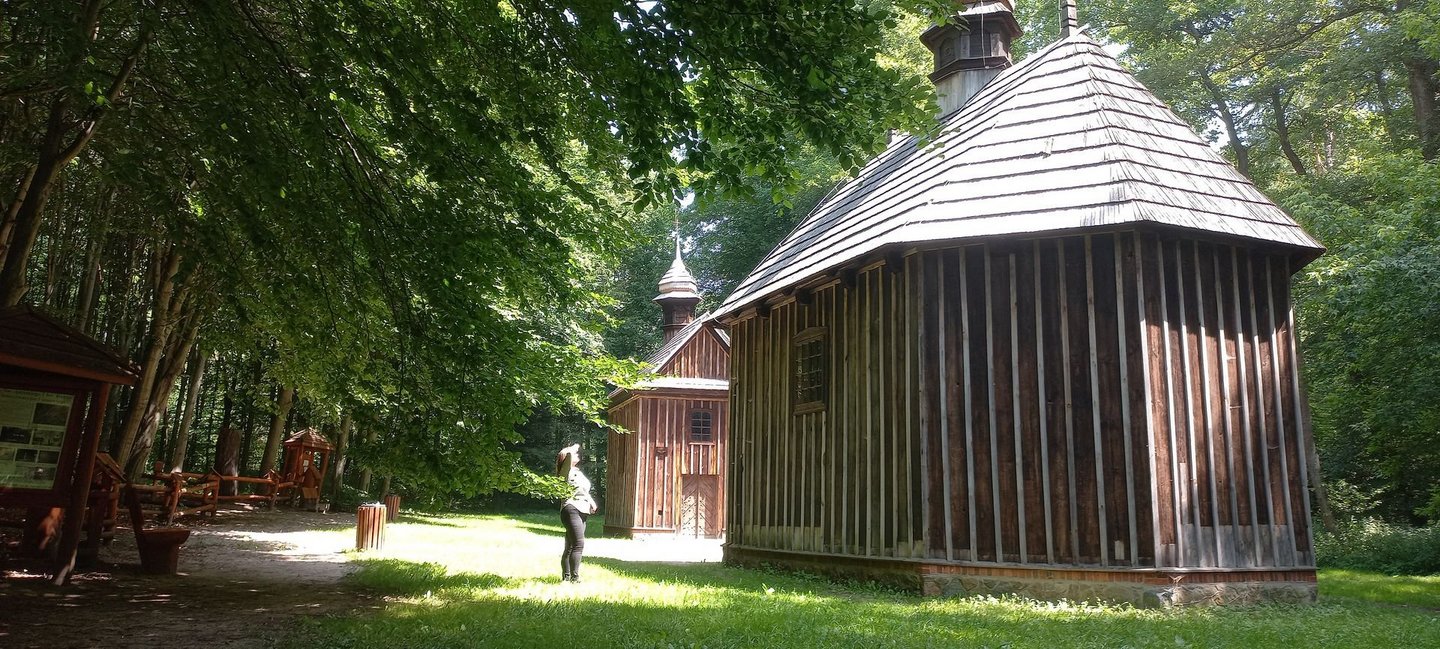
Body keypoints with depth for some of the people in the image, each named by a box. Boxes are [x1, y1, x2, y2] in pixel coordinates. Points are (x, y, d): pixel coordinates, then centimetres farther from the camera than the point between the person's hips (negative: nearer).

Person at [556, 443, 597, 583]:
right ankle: (574, 577, -21)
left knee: (570, 547, 11)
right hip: (571, 510, -9)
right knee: (578, 544, -18)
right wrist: (573, 449, -2)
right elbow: (569, 454, -22)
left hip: (581, 512, 9)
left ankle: (566, 576, 15)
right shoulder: (567, 470, -3)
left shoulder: (577, 472, 24)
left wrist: (591, 502, 15)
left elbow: (584, 490, 32)